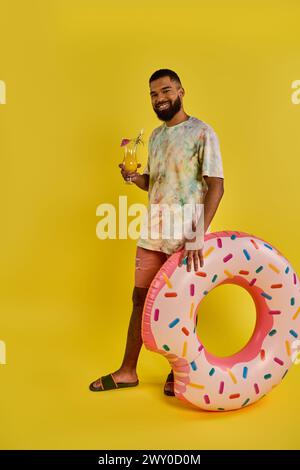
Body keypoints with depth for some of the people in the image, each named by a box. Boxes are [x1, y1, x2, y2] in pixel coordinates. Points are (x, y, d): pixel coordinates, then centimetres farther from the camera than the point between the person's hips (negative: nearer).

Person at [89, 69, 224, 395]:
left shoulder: (202, 132, -7)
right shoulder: (155, 136, 14)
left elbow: (216, 185, -14)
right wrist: (133, 176, -3)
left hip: (186, 238, -6)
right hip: (153, 235, 7)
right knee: (140, 298, 10)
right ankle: (127, 371, 25)